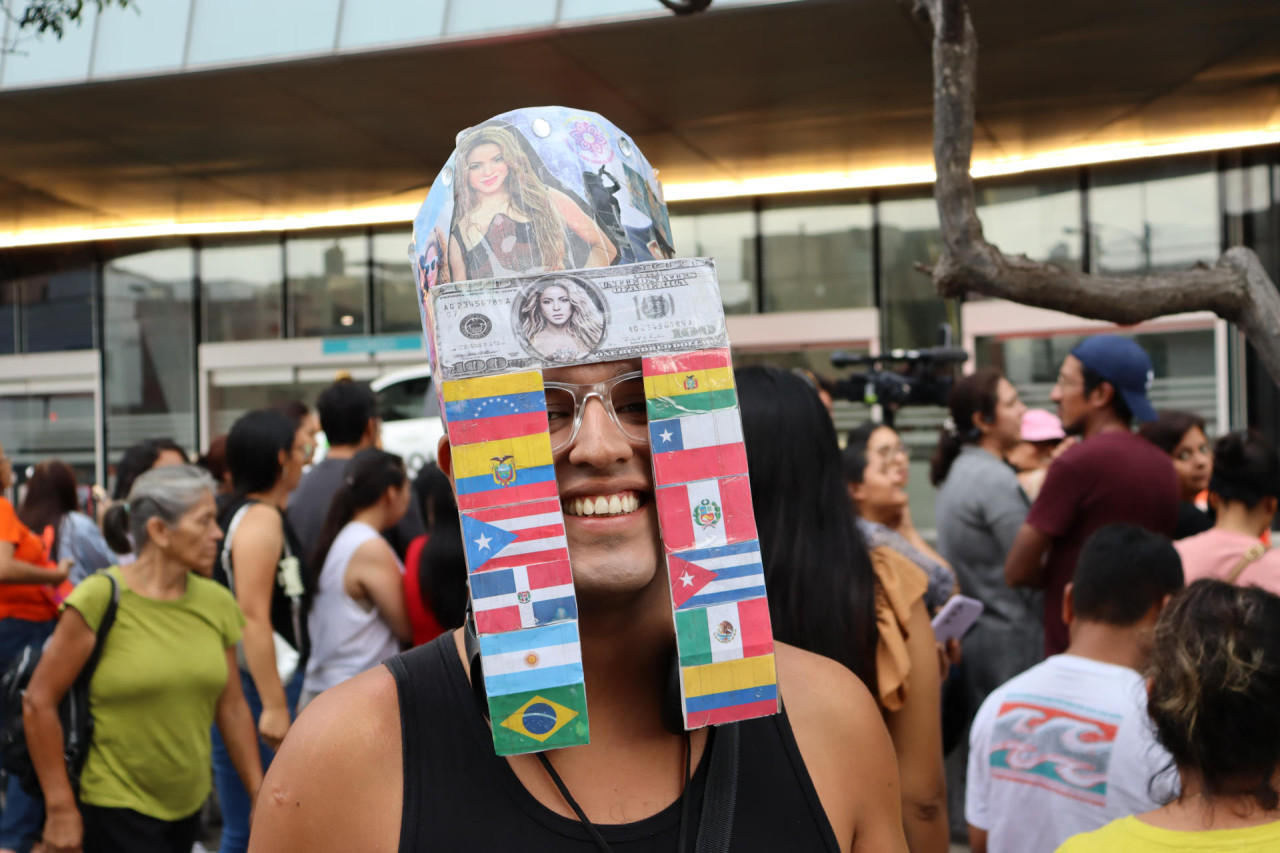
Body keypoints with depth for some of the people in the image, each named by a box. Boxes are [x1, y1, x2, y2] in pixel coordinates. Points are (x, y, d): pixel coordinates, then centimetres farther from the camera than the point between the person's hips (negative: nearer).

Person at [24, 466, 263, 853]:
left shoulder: (217, 603, 2)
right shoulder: (101, 597, -13)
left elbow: (232, 708, 8)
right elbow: (39, 702, -11)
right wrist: (61, 807, -11)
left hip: (188, 807, 6)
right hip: (114, 808, -5)